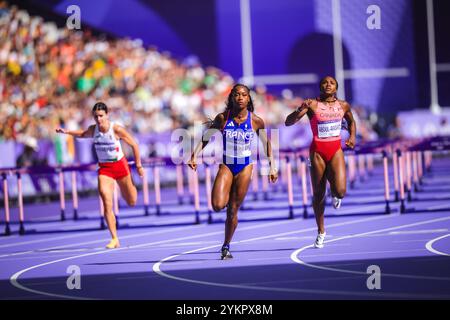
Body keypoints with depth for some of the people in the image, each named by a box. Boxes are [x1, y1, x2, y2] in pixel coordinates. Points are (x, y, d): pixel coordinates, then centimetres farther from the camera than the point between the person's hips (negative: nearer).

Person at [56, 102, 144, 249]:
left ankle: (130, 186, 53)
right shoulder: (93, 129, -7)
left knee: (131, 202, 13)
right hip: (104, 168, 1)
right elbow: (83, 134, 17)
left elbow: (134, 145, -8)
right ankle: (114, 239, -16)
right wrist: (67, 132, 3)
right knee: (107, 203, -19)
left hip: (120, 165, -1)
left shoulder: (116, 129, -18)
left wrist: (138, 165, -5)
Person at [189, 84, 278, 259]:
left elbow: (266, 143, 8)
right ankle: (225, 196, 18)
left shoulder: (256, 121, -6)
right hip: (226, 166, 0)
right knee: (218, 205, -20)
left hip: (245, 167, 0)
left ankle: (226, 246, 20)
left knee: (233, 210, 3)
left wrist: (272, 166, 4)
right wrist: (195, 155, -6)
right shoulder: (222, 118, -7)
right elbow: (206, 137, 5)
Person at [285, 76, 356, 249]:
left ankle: (334, 193, 22)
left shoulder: (343, 106, 3)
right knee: (318, 195, 6)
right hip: (318, 151, -1)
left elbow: (351, 121, 25)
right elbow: (288, 122, -14)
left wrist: (352, 136, 7)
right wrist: (300, 109, -31)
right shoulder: (312, 105, -7)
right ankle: (321, 232, 24)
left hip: (336, 150, 1)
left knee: (341, 191, -18)